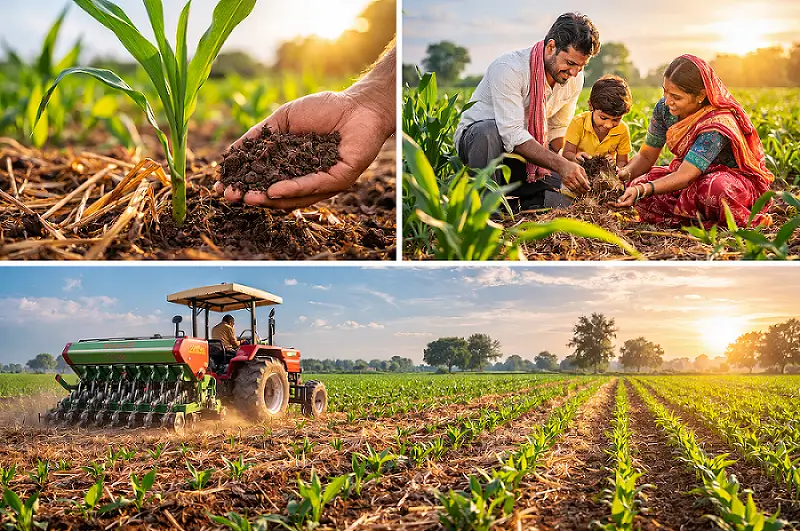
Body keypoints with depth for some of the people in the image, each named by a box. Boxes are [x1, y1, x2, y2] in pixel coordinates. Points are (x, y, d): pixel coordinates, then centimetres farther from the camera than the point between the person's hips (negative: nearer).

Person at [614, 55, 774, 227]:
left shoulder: (717, 124, -32)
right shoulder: (664, 108, -11)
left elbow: (684, 176, -39)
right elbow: (646, 156, -3)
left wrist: (642, 190, -53)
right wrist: (624, 173, -26)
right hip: (695, 176, 7)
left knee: (715, 187, -44)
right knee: (637, 186, -20)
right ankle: (703, 218, -16)